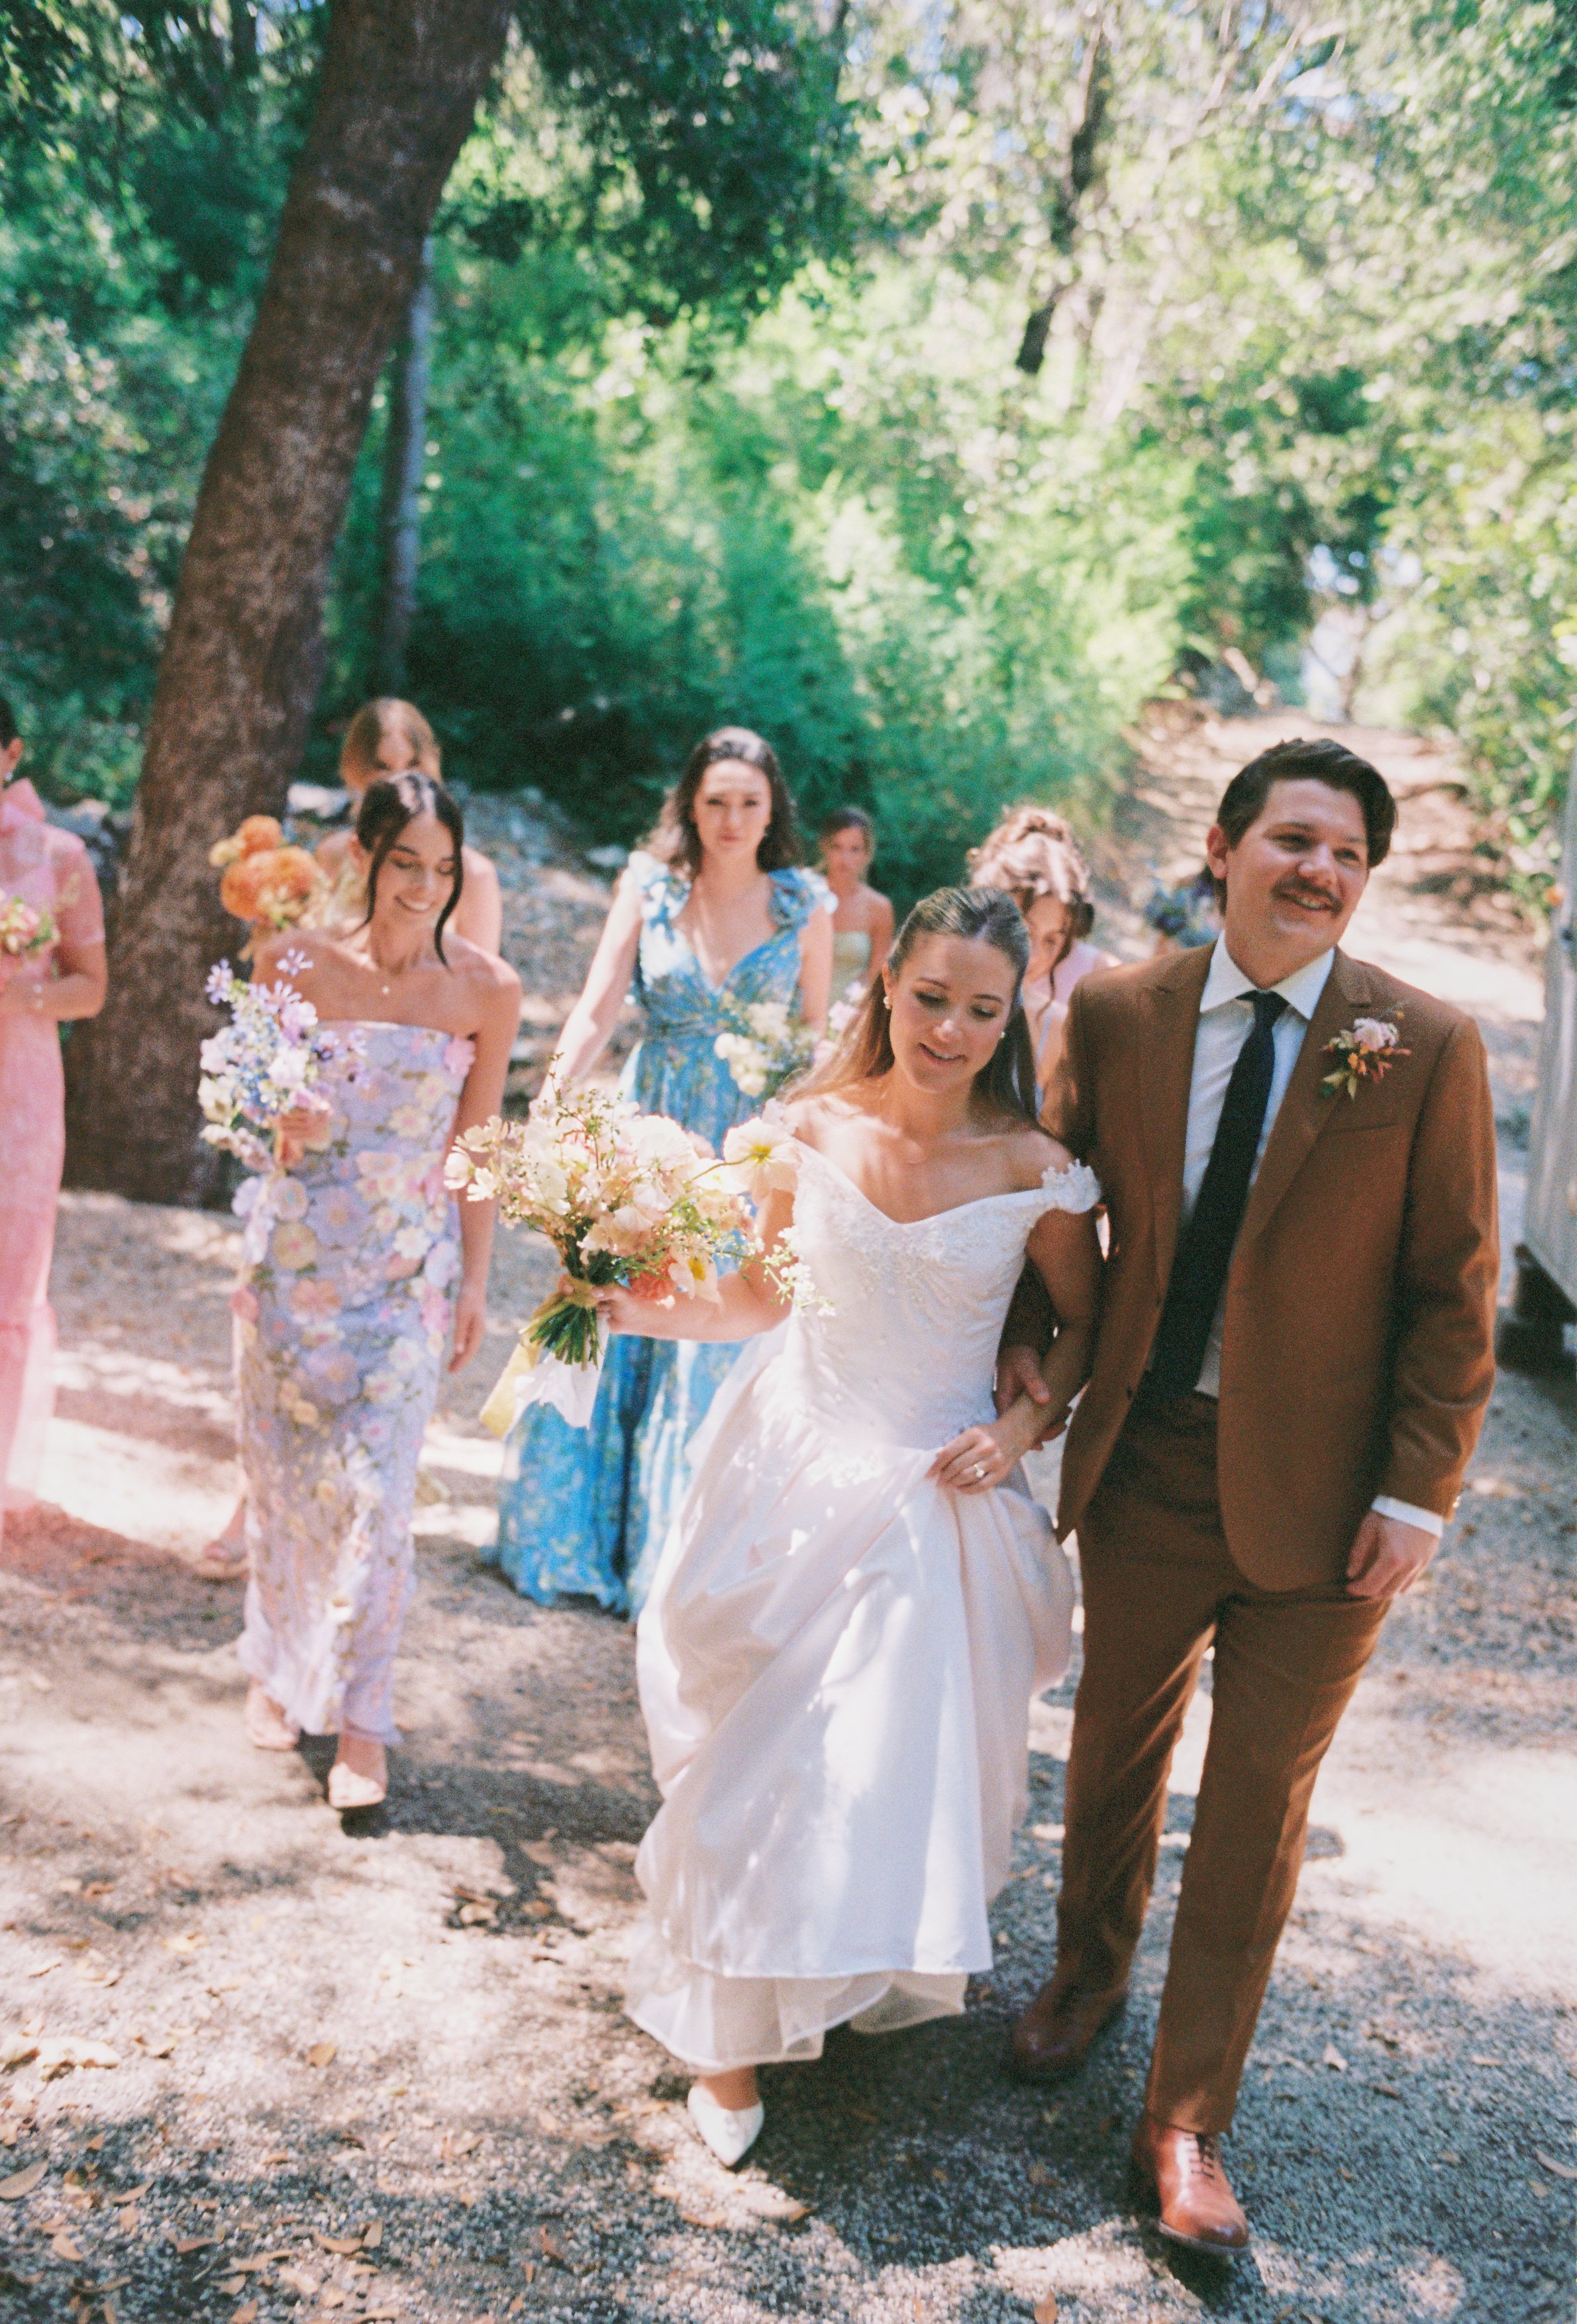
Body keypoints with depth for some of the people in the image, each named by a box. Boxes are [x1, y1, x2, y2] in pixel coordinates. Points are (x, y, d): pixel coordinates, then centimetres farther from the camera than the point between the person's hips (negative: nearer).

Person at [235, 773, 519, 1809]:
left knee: (378, 1491, -4)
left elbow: (476, 1142, 3)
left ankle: (359, 1720, 11)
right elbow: (263, 1119, 3)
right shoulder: (296, 963, -6)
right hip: (296, 1247, 1)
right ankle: (278, 1668, 36)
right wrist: (282, 1113, -21)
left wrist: (476, 1280, 5)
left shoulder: (487, 989, -6)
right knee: (282, 1472, 12)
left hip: (410, 1265, -1)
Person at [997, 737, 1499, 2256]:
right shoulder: (1117, 1015, -4)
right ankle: (1089, 1972, 49)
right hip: (1144, 1459, 2)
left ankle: (1187, 2119, 27)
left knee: (1259, 1799, 9)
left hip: (1317, 1489, -2)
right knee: (1117, 1742, 20)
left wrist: (1418, 1492, -10)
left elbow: (1452, 1291, -7)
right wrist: (1023, 1338, -2)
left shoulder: (1427, 1047, -10)